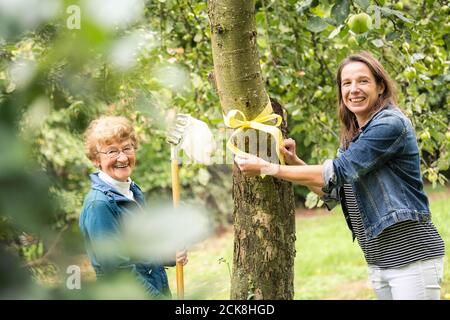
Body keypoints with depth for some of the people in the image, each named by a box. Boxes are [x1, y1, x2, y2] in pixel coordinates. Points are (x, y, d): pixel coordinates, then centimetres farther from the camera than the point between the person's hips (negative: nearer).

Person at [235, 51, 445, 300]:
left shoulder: (391, 124, -14)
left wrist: (266, 168, -15)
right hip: (378, 260, 8)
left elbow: (337, 173, -19)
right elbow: (334, 192, 16)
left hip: (411, 255, -8)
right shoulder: (352, 136, 14)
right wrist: (294, 162, 3)